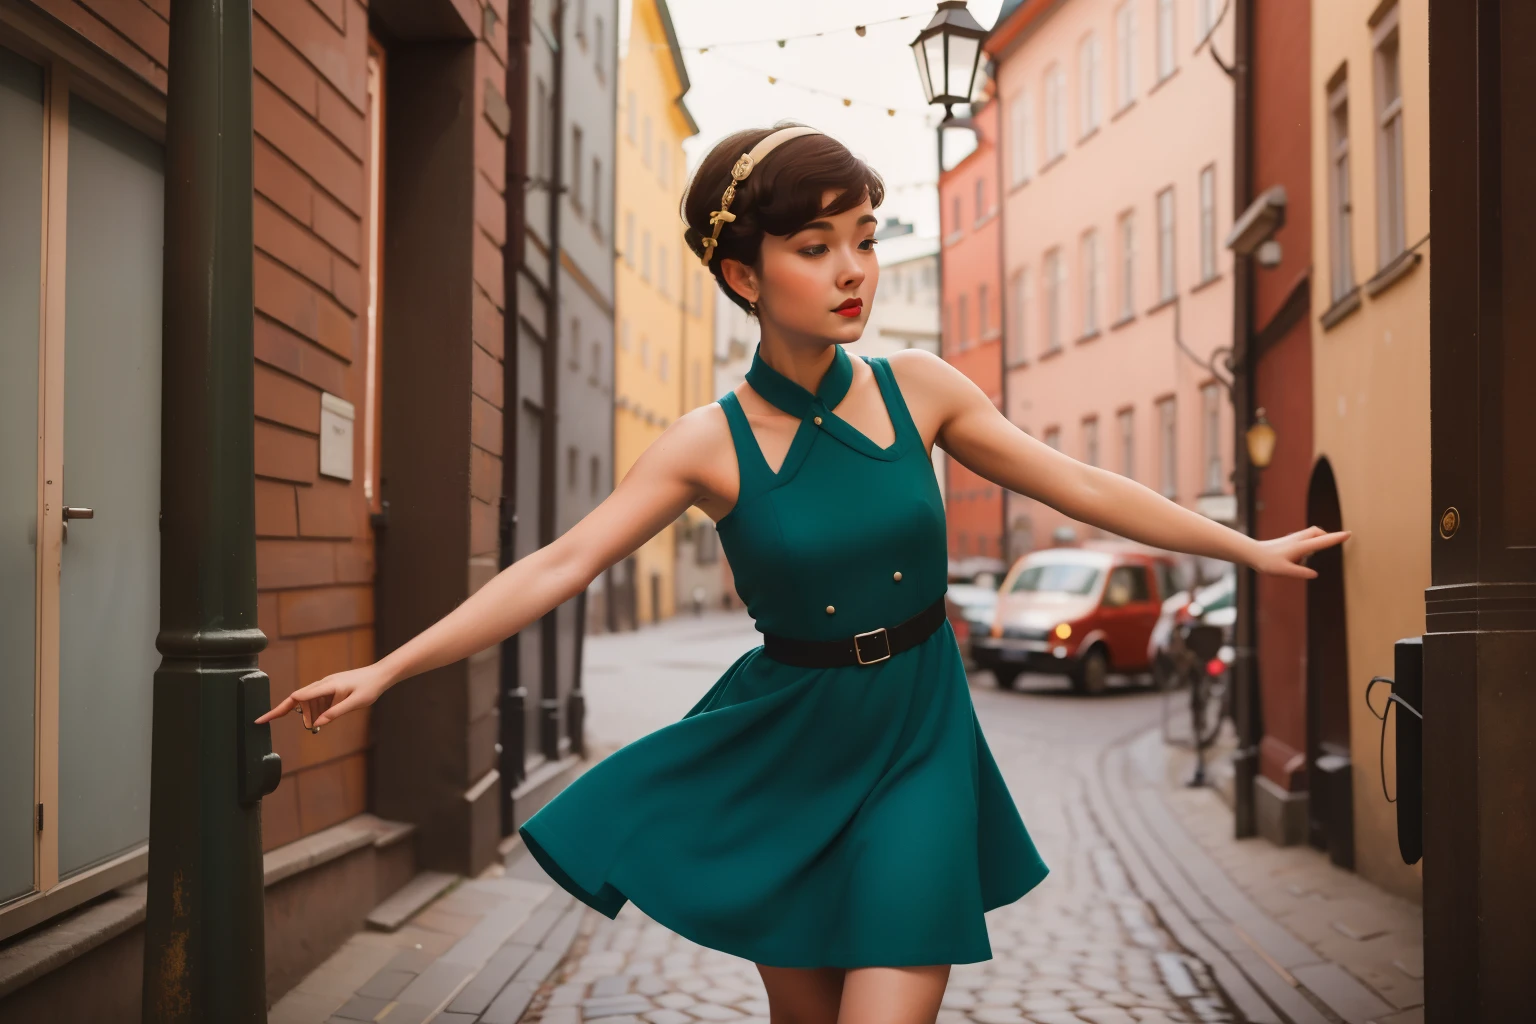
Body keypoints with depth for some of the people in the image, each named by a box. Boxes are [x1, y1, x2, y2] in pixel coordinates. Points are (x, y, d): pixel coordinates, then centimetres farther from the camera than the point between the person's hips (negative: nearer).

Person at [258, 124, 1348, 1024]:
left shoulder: (918, 387, -5)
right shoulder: (709, 444, -9)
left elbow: (1083, 486, 3)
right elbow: (556, 568, -12)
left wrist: (1249, 547, 8)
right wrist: (384, 671, -16)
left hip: (916, 746, 0)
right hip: (783, 752, 0)